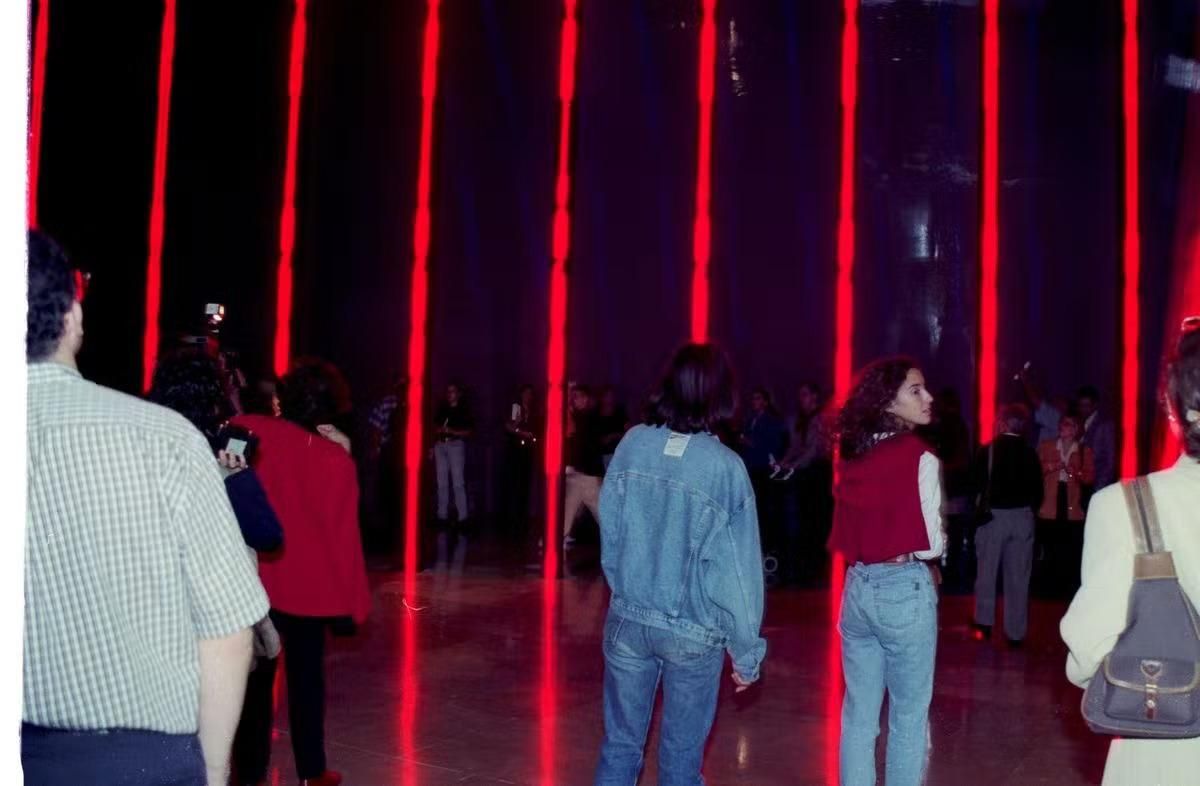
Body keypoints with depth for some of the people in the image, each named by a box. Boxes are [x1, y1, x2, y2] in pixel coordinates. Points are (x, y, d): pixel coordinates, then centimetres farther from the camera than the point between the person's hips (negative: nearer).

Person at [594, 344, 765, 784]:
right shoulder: (725, 466, -14)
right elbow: (737, 566, -12)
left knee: (620, 741, 15)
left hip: (628, 619, 3)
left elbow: (609, 533, 0)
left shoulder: (633, 444, -6)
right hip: (693, 631, -2)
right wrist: (746, 649, -3)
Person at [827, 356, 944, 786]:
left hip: (857, 587, 6)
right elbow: (931, 543, -11)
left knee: (858, 712, 14)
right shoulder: (920, 458, -13)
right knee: (908, 716, 8)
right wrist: (927, 544, 8)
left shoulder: (851, 457, 5)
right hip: (905, 590, -6)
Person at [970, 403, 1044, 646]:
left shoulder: (988, 450, -7)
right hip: (1022, 517, 2)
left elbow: (975, 482, -5)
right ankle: (1015, 633, 8)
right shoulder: (1030, 453, 0)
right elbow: (1038, 489, 1)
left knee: (987, 571, 11)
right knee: (1018, 577, 6)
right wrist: (1029, 509, 14)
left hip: (993, 515, -2)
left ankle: (984, 624, 11)